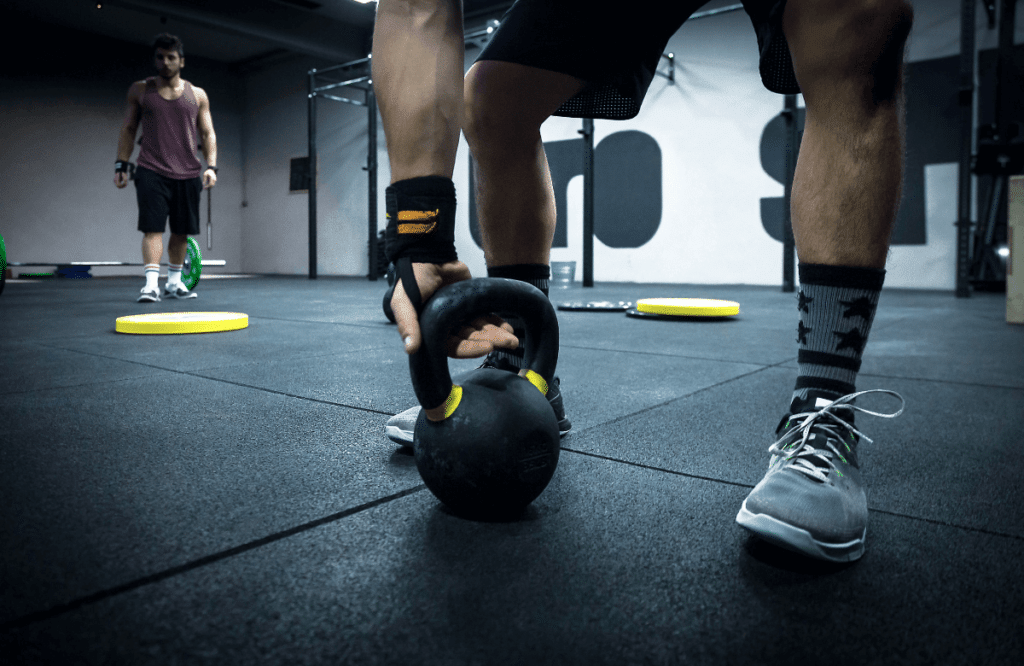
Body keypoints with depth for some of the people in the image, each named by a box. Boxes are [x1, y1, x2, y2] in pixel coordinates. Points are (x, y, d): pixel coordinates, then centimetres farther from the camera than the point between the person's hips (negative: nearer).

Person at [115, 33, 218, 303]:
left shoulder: (197, 95, 10)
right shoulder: (140, 90, 9)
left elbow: (208, 134, 9)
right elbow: (128, 129, 11)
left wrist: (211, 166, -4)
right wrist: (121, 164, 3)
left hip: (188, 174, 2)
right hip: (152, 171, -1)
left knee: (182, 231, 6)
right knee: (153, 227, -11)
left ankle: (174, 282, 19)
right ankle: (152, 283, -15)